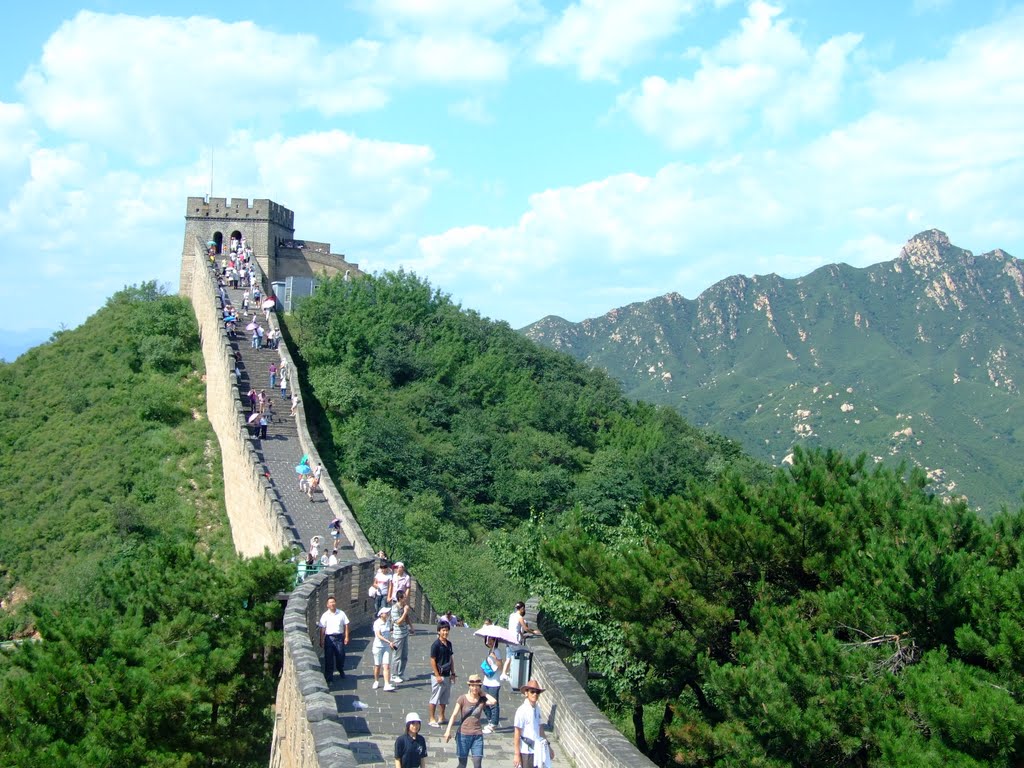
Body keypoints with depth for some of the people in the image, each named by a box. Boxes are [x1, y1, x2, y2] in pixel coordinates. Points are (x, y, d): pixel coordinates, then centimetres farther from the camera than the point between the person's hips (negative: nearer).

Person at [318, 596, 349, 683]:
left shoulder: (341, 613, 4)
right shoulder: (325, 615, 0)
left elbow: (346, 625, 6)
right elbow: (322, 629, -1)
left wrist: (346, 637, 1)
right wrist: (321, 641, -5)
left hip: (339, 637, 1)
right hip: (329, 637, -1)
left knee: (341, 656, 8)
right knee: (328, 658, 0)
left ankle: (341, 671, 36)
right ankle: (328, 678, 6)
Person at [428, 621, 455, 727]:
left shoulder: (449, 643, 8)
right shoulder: (435, 644, -14)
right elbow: (432, 661, -14)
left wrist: (453, 673, 11)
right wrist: (437, 676, -16)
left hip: (447, 676, 7)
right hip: (438, 676, -7)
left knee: (444, 698, 14)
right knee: (435, 698, -1)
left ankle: (441, 717, 25)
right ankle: (432, 719, 6)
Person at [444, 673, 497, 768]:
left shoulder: (482, 700, 0)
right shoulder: (462, 699, -4)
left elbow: (493, 702, -21)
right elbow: (454, 715, -10)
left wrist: (483, 693, -5)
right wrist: (448, 730, -22)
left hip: (477, 735, 1)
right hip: (463, 735, -1)